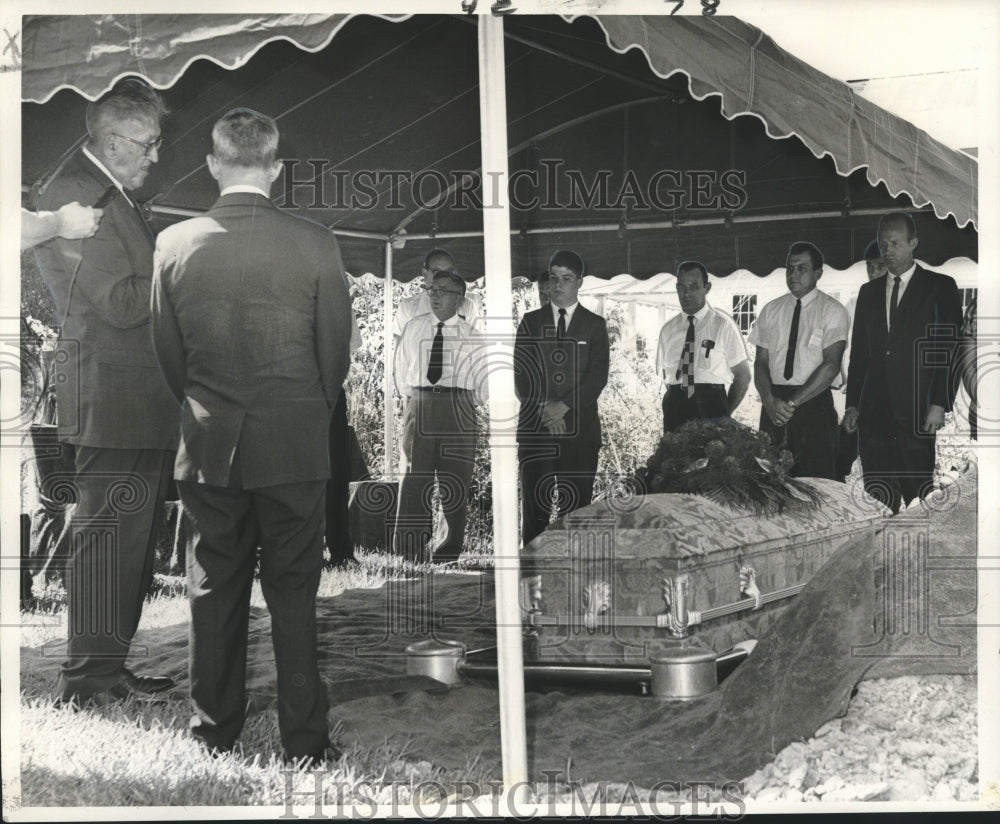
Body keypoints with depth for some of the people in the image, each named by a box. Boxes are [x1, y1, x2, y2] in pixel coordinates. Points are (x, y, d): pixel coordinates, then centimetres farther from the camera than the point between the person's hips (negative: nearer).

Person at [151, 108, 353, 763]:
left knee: (216, 593, 13)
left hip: (209, 447, 2)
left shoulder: (175, 244, -5)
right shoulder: (315, 244, -11)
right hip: (296, 447, -2)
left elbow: (168, 354, 4)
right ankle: (305, 743, 13)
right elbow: (337, 352, -3)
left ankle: (214, 734, 23)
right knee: (294, 595, 7)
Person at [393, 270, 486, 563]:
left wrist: (465, 404, 8)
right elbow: (401, 369, 20)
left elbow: (483, 378, 11)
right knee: (415, 480, -5)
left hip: (458, 409, -1)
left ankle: (450, 554, 9)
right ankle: (409, 554, -3)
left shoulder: (470, 335, 5)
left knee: (455, 481, 2)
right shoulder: (414, 329, 11)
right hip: (420, 404, 1)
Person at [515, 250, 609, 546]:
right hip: (535, 426, 1)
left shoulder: (594, 325, 10)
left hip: (580, 427, 0)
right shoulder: (531, 321, 13)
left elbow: (599, 375, 0)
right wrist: (543, 409, -8)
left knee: (578, 506, -4)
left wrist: (564, 406, -11)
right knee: (534, 505, -4)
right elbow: (519, 374, 5)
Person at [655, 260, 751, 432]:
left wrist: (724, 415, -1)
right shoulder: (668, 329, 13)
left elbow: (743, 375, 4)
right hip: (675, 409, 3)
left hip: (711, 405, -3)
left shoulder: (723, 325, 3)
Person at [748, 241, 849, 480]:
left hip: (814, 403, -3)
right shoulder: (771, 310, 12)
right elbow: (760, 363, 9)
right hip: (774, 404, 3)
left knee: (815, 483, -7)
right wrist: (770, 401, -10)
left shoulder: (831, 310, 0)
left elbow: (831, 366, -9)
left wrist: (792, 403, -14)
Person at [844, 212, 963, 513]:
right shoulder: (869, 292, 17)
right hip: (874, 415, 4)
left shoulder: (940, 287, 3)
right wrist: (851, 405, 10)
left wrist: (940, 404, -11)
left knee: (921, 499, -7)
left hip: (919, 415, -4)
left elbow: (950, 349, -3)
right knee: (877, 500, 2)